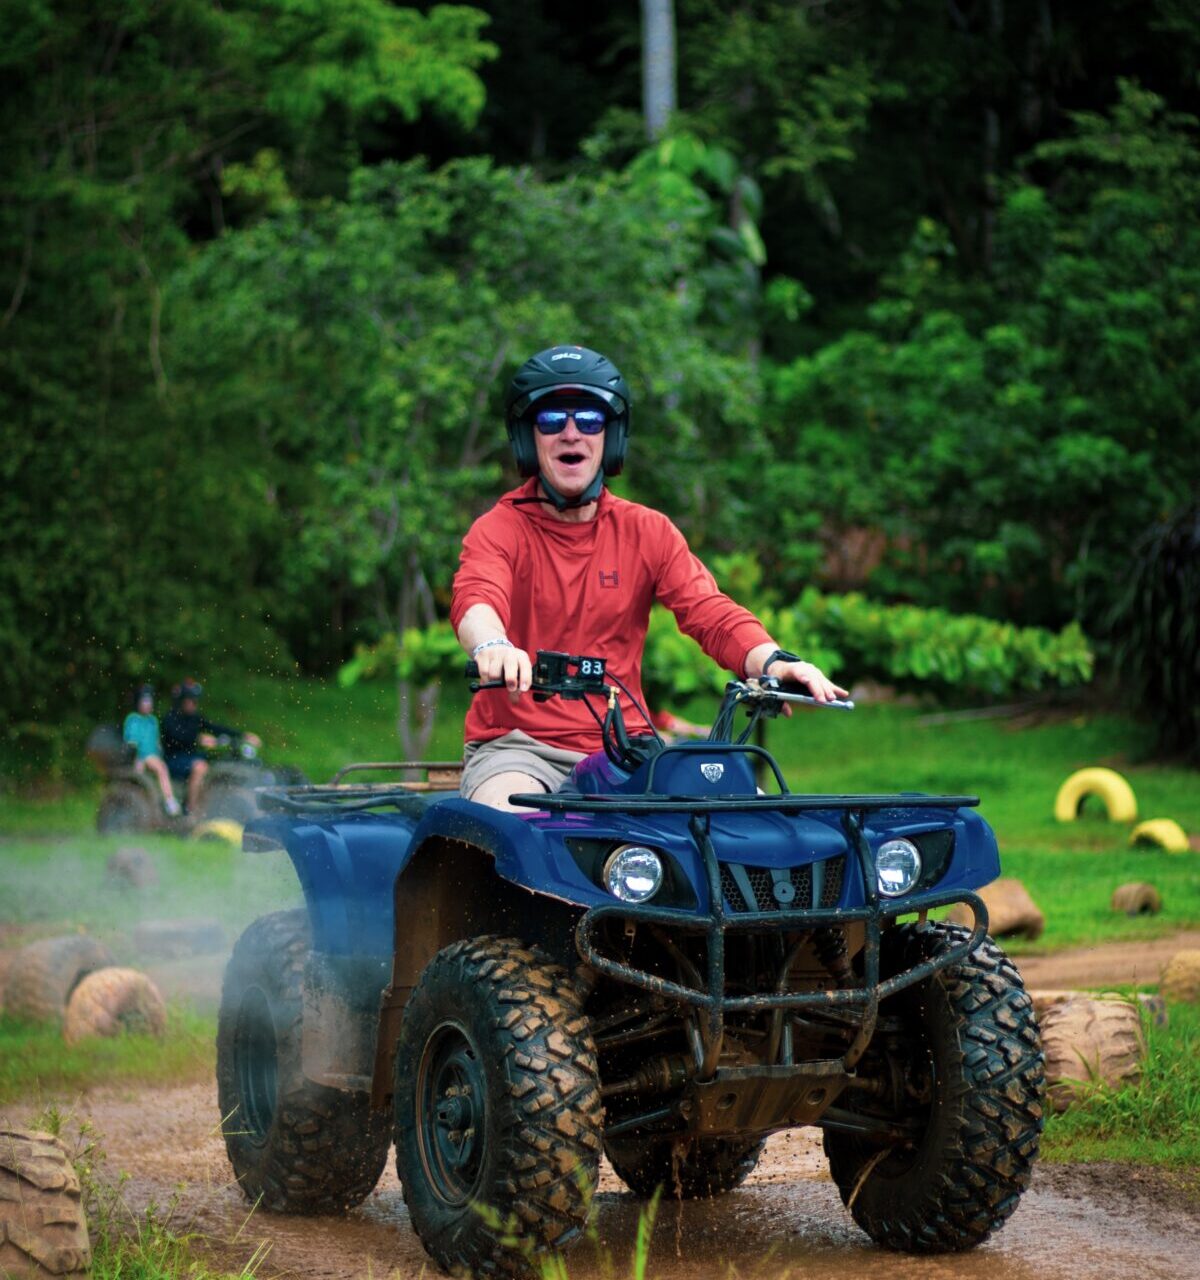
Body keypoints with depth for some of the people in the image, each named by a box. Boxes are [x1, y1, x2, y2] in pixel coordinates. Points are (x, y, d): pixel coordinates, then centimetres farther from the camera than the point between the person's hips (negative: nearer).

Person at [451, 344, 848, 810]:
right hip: (518, 745, -4)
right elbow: (475, 600, -22)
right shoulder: (498, 530, -1)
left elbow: (709, 612, -5)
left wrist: (774, 662, -27)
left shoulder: (648, 532, 10)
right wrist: (492, 645, -48)